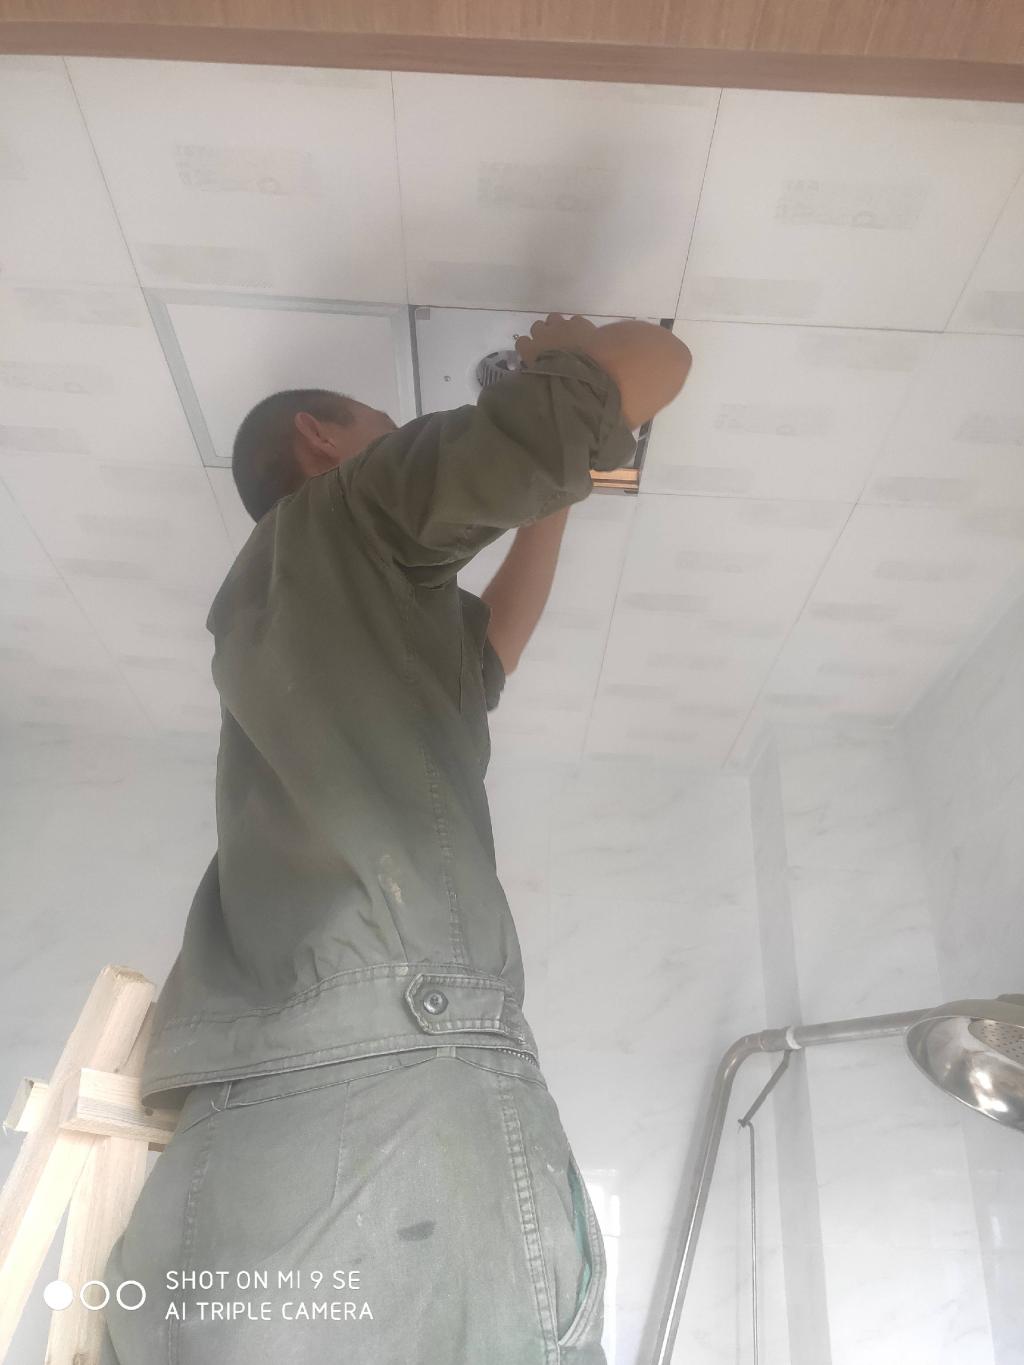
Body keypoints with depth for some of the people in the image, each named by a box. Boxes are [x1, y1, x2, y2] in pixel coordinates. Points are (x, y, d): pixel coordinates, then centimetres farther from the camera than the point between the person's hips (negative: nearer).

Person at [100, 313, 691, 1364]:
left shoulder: (270, 618, 31)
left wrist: (552, 511, 51)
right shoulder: (350, 503, 8)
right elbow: (659, 366, 4)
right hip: (393, 1091, -9)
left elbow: (486, 648, 46)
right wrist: (561, 352, 26)